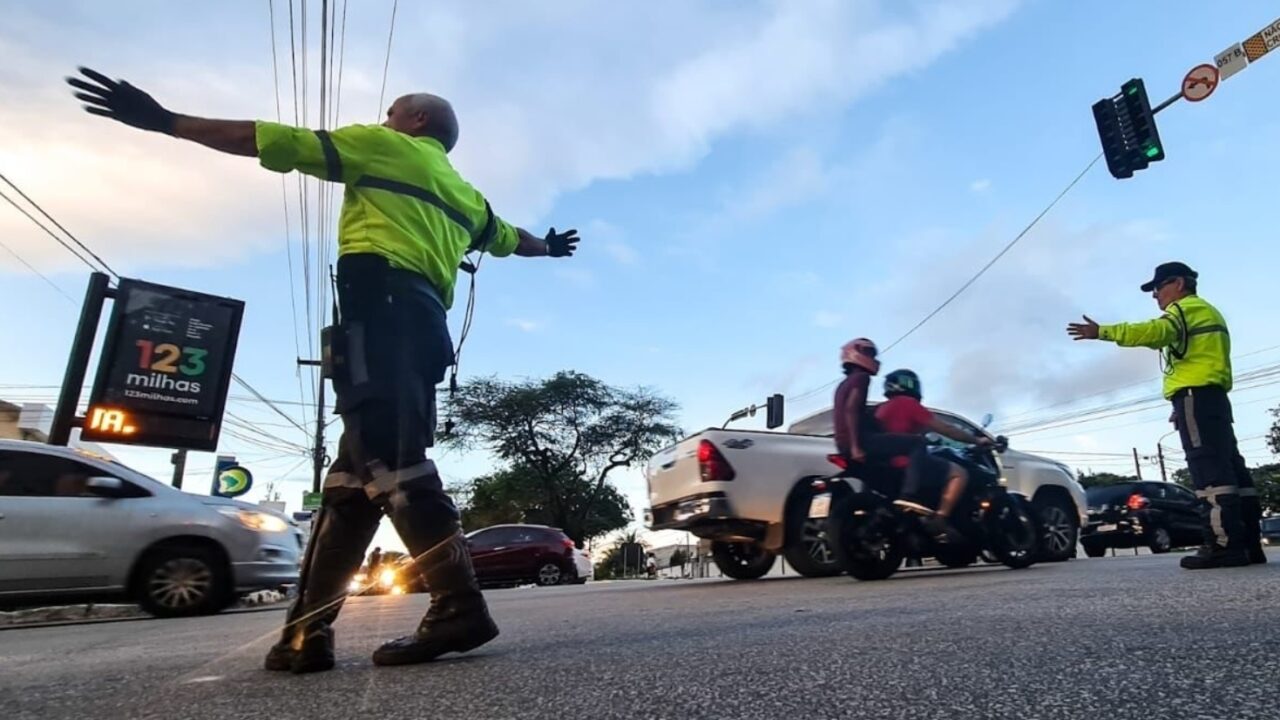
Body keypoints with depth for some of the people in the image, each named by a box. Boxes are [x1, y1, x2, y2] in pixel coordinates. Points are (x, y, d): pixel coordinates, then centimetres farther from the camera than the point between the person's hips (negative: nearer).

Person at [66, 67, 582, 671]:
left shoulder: (381, 145, 17)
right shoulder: (461, 192, 33)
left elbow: (270, 140, 13)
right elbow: (508, 237, 49)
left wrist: (164, 120, 21)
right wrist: (549, 246, 70)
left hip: (380, 303, -7)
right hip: (427, 320, 7)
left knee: (387, 456, -18)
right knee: (354, 477, 4)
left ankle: (459, 604, -23)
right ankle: (307, 632, 5)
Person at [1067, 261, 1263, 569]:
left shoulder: (1187, 308, -3)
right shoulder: (1208, 313, 31)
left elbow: (1155, 331, -22)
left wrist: (1101, 332, -29)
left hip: (1195, 395, -10)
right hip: (1213, 396, 10)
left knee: (1210, 468, -15)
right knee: (1228, 466, 6)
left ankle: (1224, 544, -20)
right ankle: (1248, 543, 7)